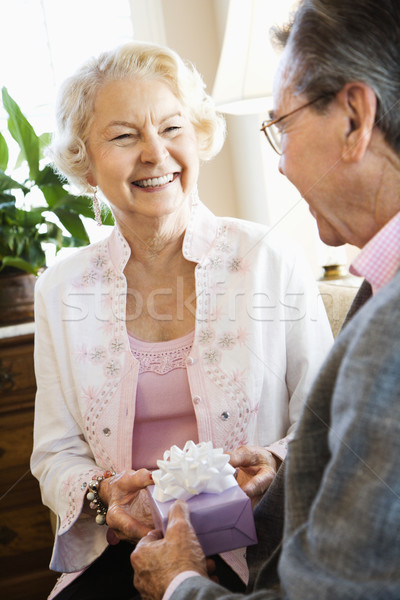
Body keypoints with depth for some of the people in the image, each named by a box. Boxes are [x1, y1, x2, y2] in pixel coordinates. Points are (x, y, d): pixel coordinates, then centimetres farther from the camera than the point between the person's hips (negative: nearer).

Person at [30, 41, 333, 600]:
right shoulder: (61, 290, 5)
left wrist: (277, 466, -18)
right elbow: (57, 452, 8)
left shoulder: (272, 260, -2)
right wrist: (101, 492, -13)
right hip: (122, 551, 3)